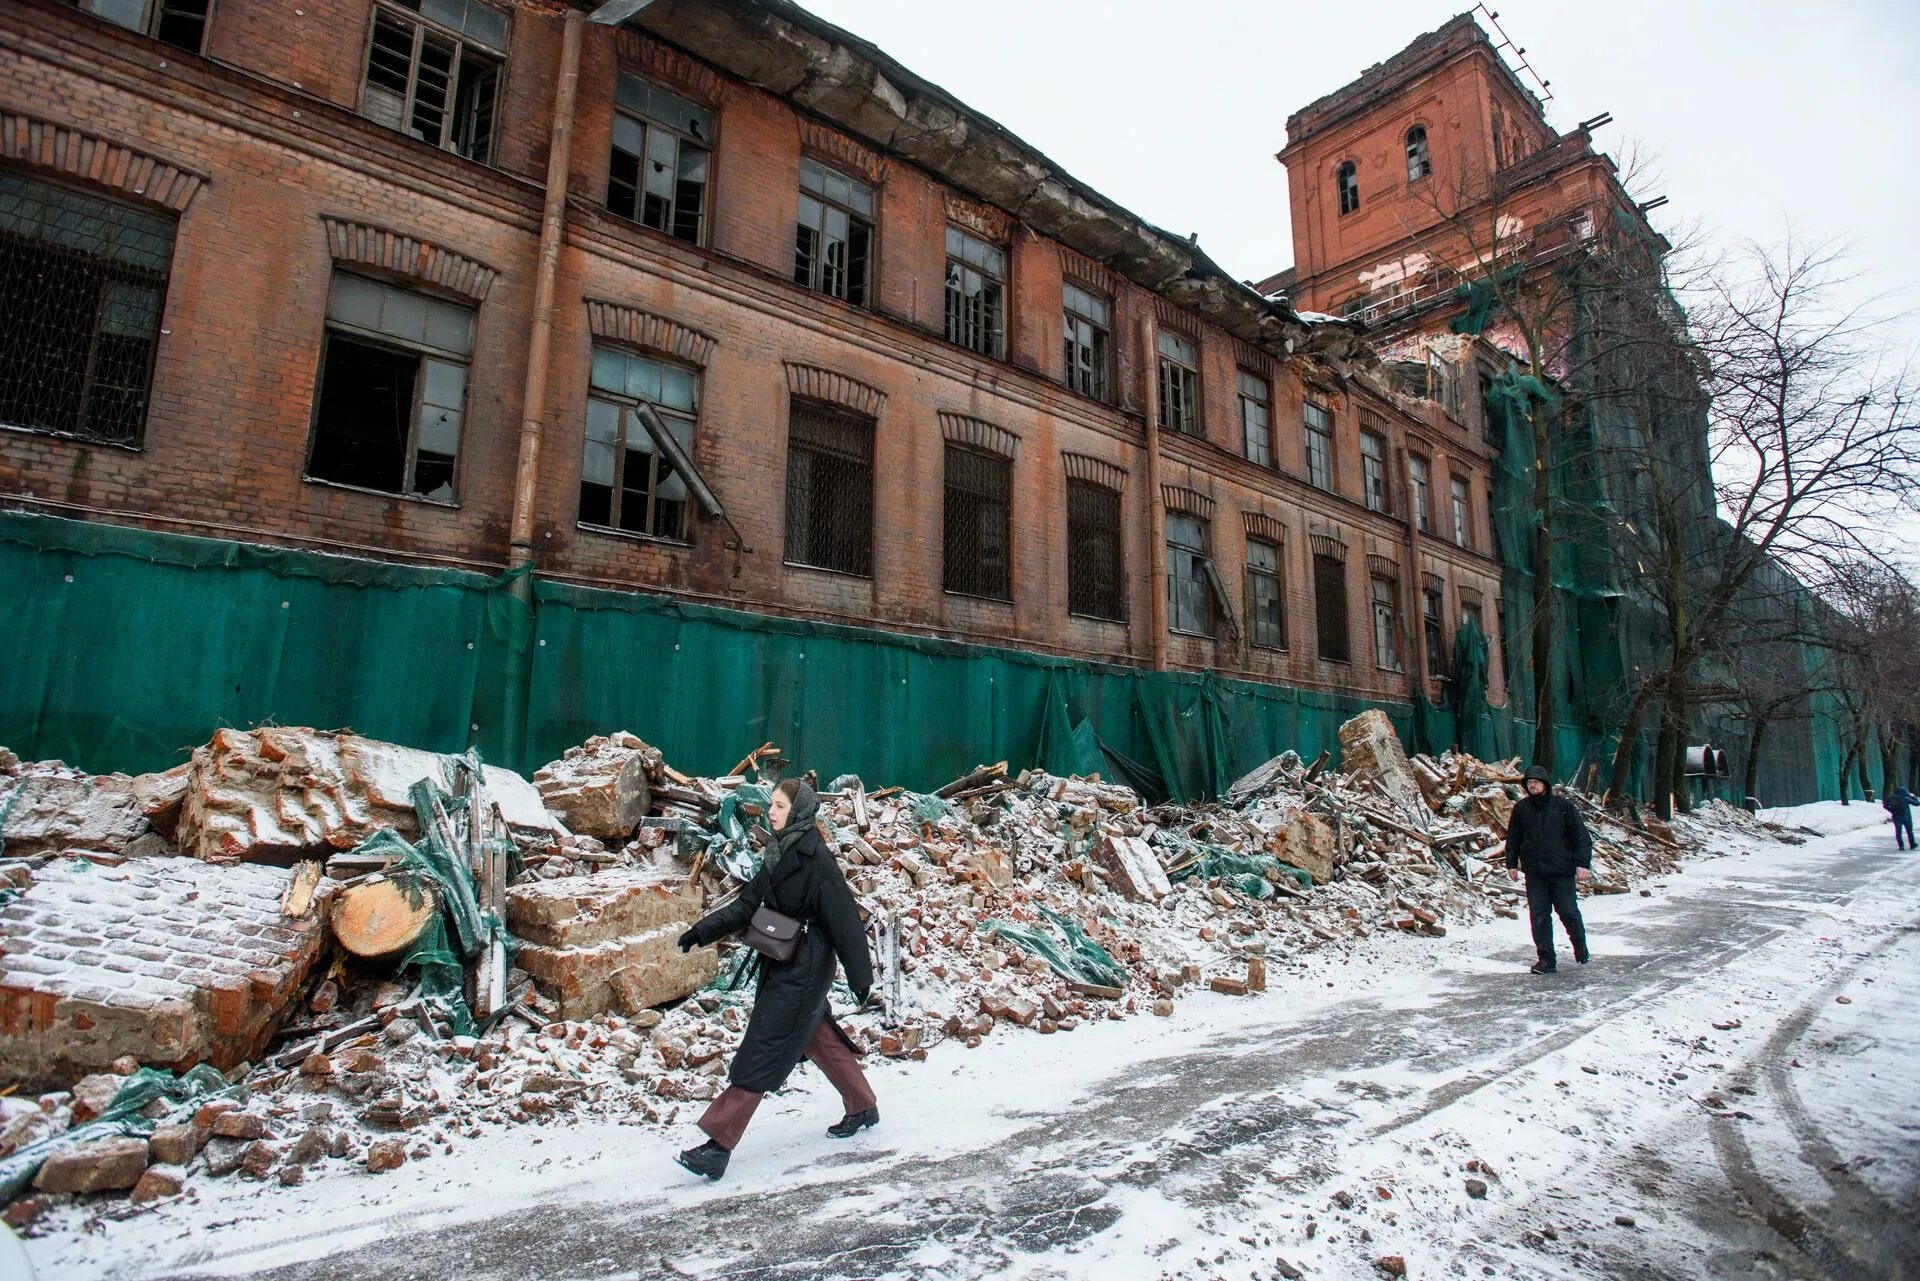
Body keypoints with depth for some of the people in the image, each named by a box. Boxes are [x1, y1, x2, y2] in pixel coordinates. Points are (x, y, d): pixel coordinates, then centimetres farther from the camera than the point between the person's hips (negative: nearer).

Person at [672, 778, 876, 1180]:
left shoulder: (815, 858, -20)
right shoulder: (779, 852, 6)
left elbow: (843, 919, -19)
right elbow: (748, 903, 9)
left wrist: (860, 975, -16)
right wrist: (703, 930, -1)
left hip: (803, 972, -9)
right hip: (781, 965, 9)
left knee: (760, 1054, -4)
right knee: (820, 1039, 21)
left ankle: (719, 1143, 5)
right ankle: (863, 1108, 38)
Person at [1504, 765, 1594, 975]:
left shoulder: (1563, 805, -3)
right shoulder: (1521, 808, 5)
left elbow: (1581, 835, -3)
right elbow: (1513, 838, 13)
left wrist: (1583, 863, -10)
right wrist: (1511, 863, 11)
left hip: (1562, 871, -2)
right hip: (1534, 872, 2)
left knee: (1568, 912, 3)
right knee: (1539, 915, 1)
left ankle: (1579, 944, 34)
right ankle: (1546, 959, 9)